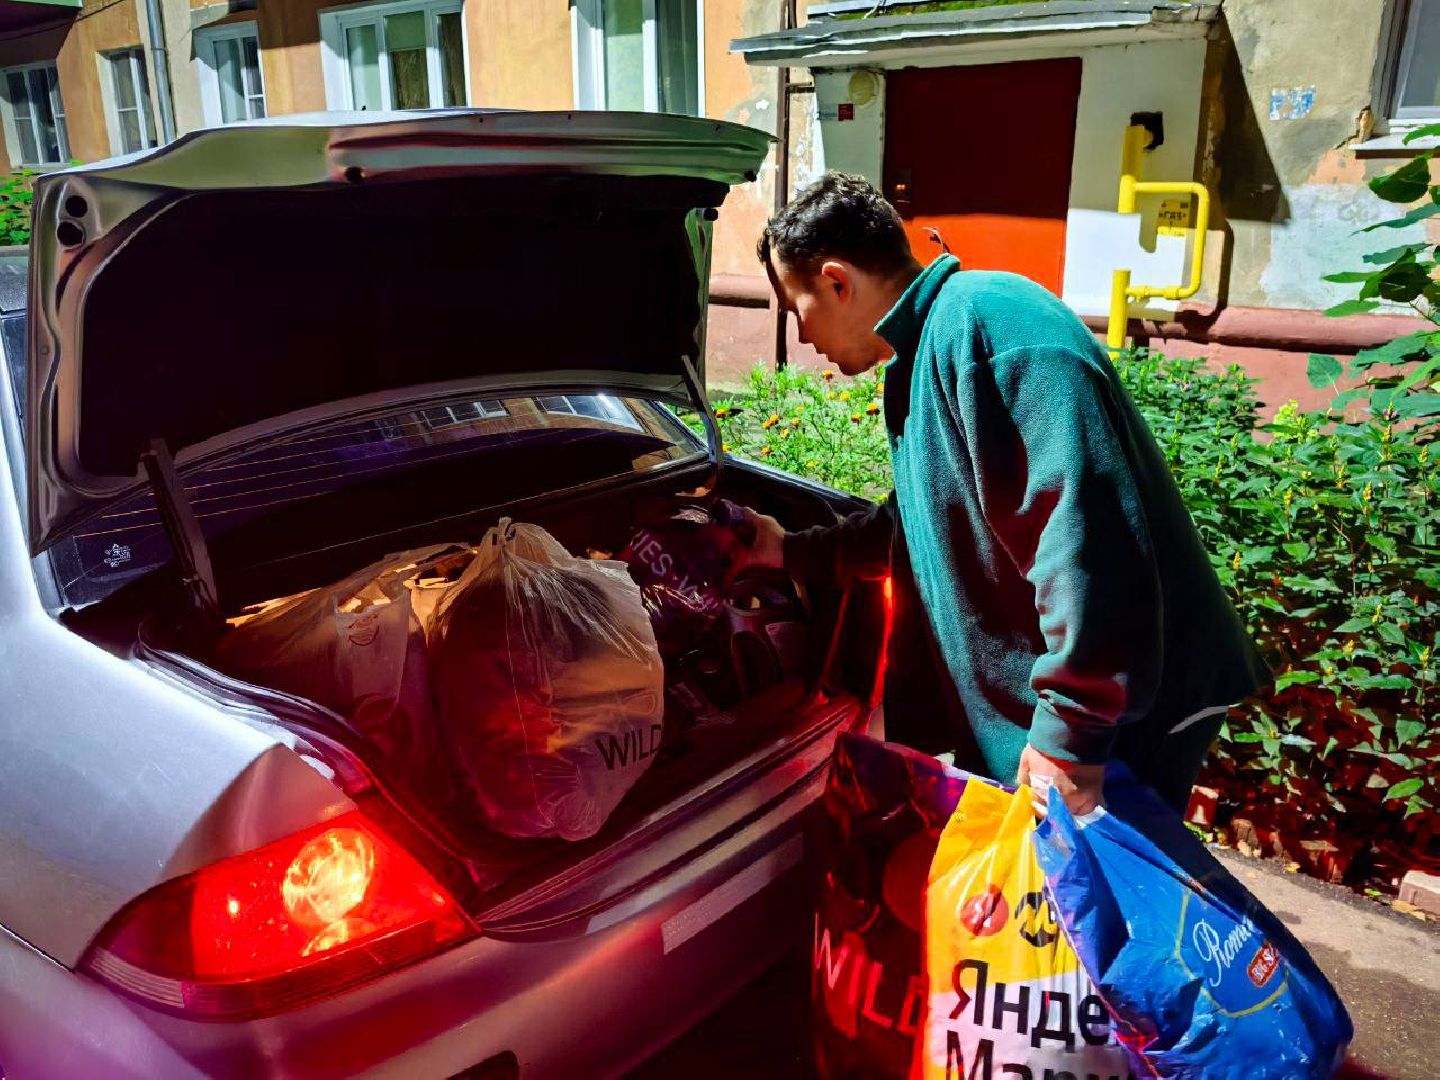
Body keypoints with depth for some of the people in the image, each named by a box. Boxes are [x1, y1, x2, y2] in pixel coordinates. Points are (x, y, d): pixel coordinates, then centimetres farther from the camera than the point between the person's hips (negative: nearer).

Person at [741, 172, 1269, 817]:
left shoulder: (981, 319, -20)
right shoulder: (921, 359, 15)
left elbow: (1086, 530, -30)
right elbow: (924, 524, 28)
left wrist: (1070, 730, -28)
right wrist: (792, 552, 28)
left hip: (1127, 713, -10)